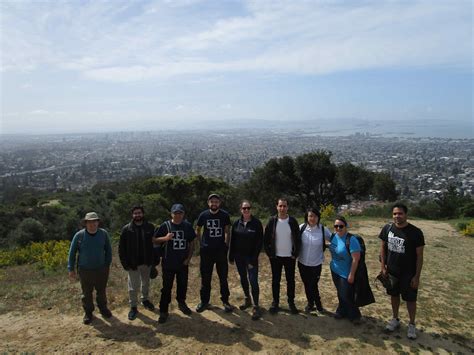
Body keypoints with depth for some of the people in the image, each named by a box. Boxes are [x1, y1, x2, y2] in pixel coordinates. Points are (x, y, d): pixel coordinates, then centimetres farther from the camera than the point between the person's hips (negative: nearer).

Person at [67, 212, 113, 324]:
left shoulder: (103, 233, -9)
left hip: (101, 269, 1)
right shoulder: (79, 235, -12)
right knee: (86, 293, 13)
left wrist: (108, 264, 5)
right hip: (85, 270, -1)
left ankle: (103, 308, 38)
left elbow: (108, 250, 2)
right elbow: (72, 253, -3)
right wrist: (71, 269, -1)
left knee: (101, 291, 16)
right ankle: (88, 312, 33)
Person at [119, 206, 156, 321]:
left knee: (146, 283, 20)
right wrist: (125, 263, -10)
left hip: (147, 262, 2)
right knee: (133, 286, 6)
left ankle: (145, 300, 42)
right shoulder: (126, 229, -8)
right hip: (133, 263, -2)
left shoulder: (150, 227, -5)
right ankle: (133, 307, 23)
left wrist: (154, 260, -1)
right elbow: (121, 247, -5)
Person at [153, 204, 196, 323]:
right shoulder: (165, 226, -7)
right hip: (168, 263, -3)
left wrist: (189, 257, -2)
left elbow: (191, 243, 7)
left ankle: (181, 303, 40)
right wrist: (165, 238, -22)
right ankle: (163, 311, 15)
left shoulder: (188, 226, 0)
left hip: (183, 263, 3)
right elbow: (154, 240, -3)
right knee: (166, 287, 3)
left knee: (183, 285, 17)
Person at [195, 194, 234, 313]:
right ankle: (204, 301, 22)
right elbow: (197, 230, 13)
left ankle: (225, 301, 19)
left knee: (223, 277, 6)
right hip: (206, 251, 1)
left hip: (221, 250, 0)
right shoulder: (203, 215, -1)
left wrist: (226, 245, 0)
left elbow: (227, 231, 5)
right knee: (205, 278, 9)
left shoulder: (225, 215, -3)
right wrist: (202, 242, 6)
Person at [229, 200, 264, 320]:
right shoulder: (236, 223, 0)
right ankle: (247, 299, 35)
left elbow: (260, 242, -10)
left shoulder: (256, 223, -10)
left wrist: (253, 259, -13)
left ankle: (256, 307, 3)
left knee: (253, 280, -7)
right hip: (239, 256, 4)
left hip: (251, 257, -4)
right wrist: (231, 256, 3)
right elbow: (232, 240, 6)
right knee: (243, 278, 16)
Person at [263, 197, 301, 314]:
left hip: (290, 257, 0)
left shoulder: (293, 221, -4)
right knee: (275, 280, 10)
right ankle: (275, 302, 24)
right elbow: (266, 239, -2)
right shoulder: (272, 221, -5)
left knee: (290, 280, 10)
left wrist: (295, 254, -5)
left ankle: (291, 302, 25)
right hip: (275, 257, 0)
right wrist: (269, 253, -5)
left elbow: (298, 239, -1)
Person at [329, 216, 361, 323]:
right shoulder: (333, 236, -4)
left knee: (347, 295, 6)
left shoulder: (351, 240, -25)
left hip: (346, 273, -6)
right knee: (340, 294, 21)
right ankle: (342, 311, 41)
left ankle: (354, 315, 29)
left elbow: (356, 259, -23)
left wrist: (351, 274, -20)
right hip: (335, 271, 6)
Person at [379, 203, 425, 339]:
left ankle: (412, 325, 30)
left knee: (410, 299, 9)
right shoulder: (387, 228, -6)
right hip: (391, 271, 3)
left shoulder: (415, 232, -17)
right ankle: (395, 319, 37)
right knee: (394, 295, 17)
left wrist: (417, 276, -11)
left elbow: (419, 255, -11)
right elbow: (383, 247, 6)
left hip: (408, 273, -3)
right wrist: (383, 266, 1)